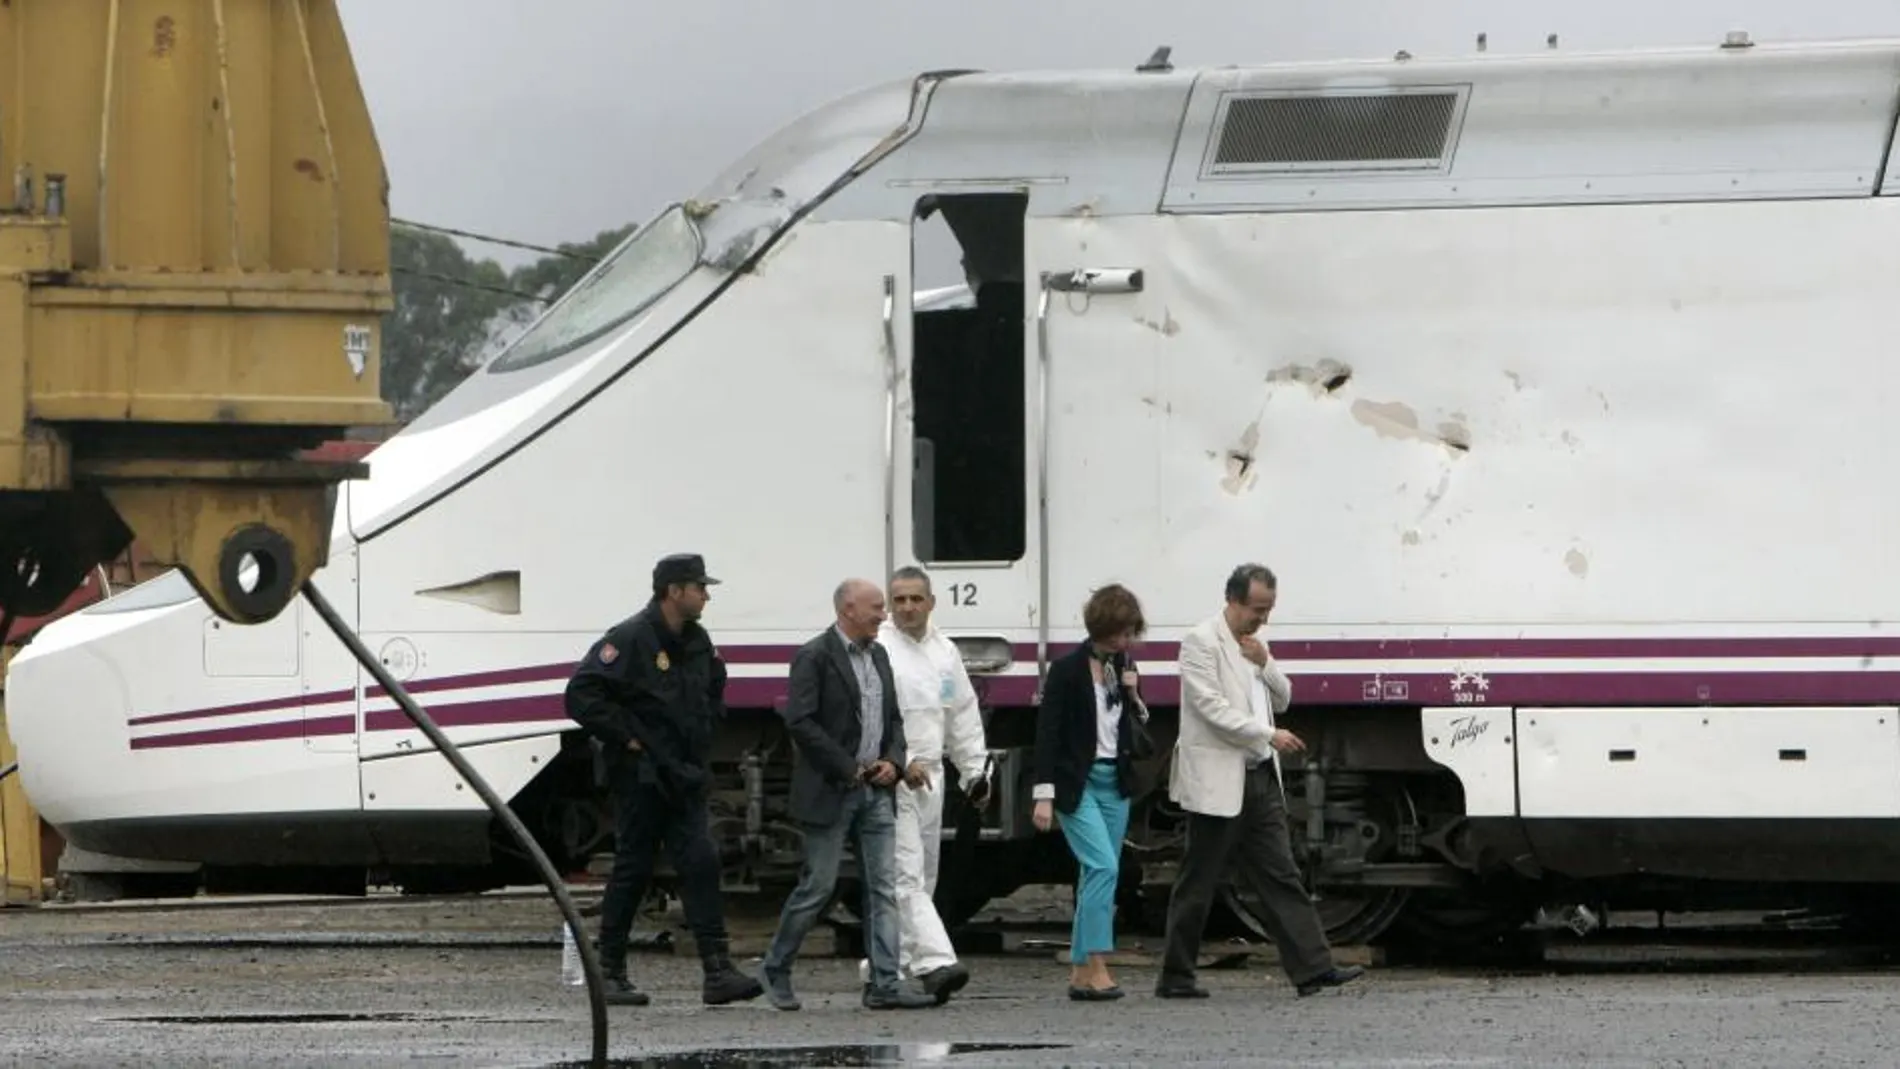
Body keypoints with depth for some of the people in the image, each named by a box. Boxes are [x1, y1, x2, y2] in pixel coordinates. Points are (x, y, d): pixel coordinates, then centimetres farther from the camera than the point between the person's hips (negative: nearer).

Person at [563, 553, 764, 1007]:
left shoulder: (696, 642, 11)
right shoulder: (628, 640, -14)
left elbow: (715, 685, 34)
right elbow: (581, 695, -20)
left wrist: (705, 729, 20)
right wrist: (624, 736, -17)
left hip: (683, 778, 7)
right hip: (639, 777, -7)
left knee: (700, 863, -4)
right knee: (633, 869, 0)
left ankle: (718, 972, -9)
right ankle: (610, 973, 10)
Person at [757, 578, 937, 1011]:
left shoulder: (878, 656, 15)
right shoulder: (815, 657, -9)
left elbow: (894, 719, 21)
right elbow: (800, 722, -16)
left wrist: (893, 761, 1)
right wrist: (848, 768, -16)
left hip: (876, 793, 7)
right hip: (829, 793, -7)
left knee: (883, 887, 0)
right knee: (818, 885, -2)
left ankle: (885, 983, -1)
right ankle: (775, 970, 14)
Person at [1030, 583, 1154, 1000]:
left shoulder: (1124, 669, 9)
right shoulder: (1067, 669, -9)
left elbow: (1139, 732, 14)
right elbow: (1048, 732, -10)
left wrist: (1134, 698, -5)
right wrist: (1044, 794, -15)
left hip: (1115, 783, 6)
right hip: (1077, 782, -6)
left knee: (1099, 875, 5)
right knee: (1104, 867, -18)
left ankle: (1080, 972, 8)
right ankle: (1096, 968, -21)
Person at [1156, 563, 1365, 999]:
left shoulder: (1253, 645, 15)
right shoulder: (1201, 643, -11)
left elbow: (1282, 700, 19)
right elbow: (1212, 708, -18)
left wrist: (1265, 664, 0)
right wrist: (1269, 735, -18)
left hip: (1259, 778, 8)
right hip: (1218, 782, -8)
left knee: (1282, 877, 2)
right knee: (1198, 883, 0)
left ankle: (1313, 969, -2)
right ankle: (1175, 977, 8)